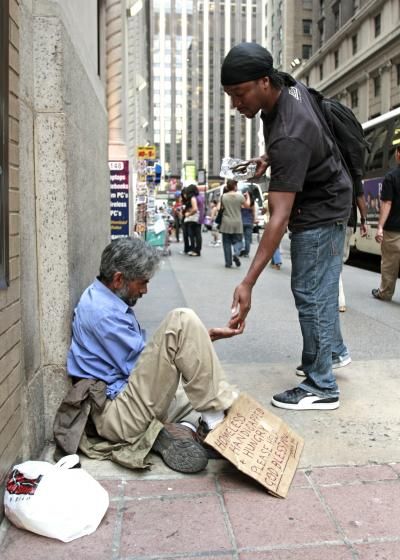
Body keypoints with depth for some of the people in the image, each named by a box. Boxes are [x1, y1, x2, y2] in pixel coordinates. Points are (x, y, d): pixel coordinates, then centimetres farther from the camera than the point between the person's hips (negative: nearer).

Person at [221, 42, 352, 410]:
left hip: (321, 211, -10)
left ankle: (321, 388, 3)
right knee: (320, 286, 20)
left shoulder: (289, 138, -36)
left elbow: (280, 218, -39)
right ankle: (334, 349, 38)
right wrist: (268, 158, 3)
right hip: (322, 202, 10)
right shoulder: (287, 85, -9)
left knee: (310, 293, -7)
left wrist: (248, 283, -42)